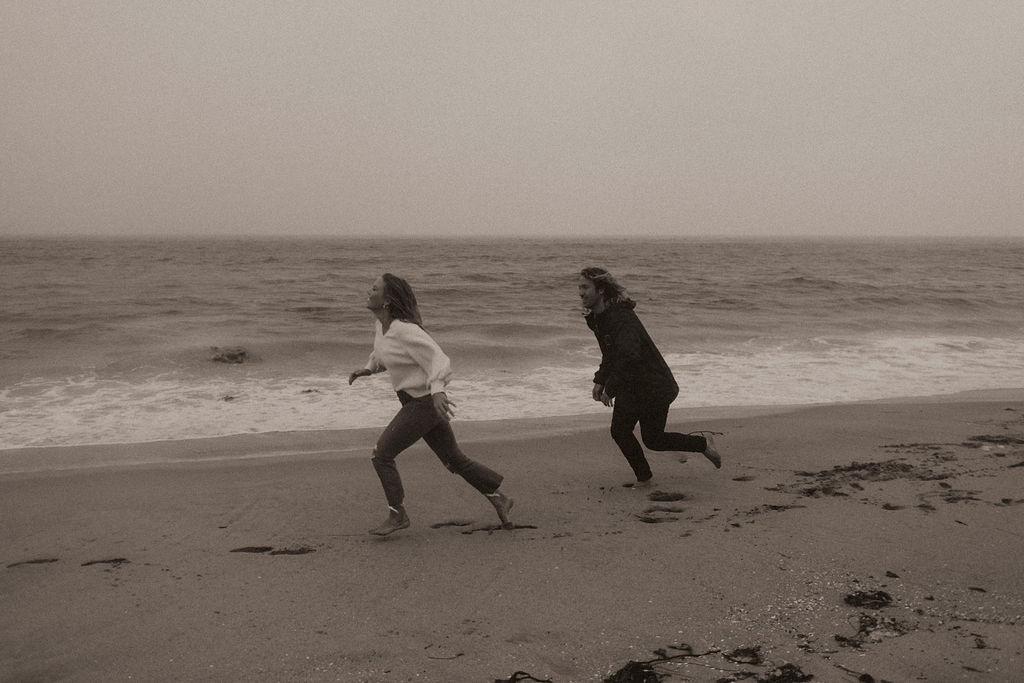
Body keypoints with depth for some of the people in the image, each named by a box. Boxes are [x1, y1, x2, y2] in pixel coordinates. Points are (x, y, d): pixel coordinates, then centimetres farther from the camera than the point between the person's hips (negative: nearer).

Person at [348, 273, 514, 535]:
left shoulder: (406, 331, -25)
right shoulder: (382, 323, 3)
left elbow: (439, 361, -28)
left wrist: (437, 392, -44)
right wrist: (367, 369, 10)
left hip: (425, 402, -9)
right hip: (416, 399, 9)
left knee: (381, 454, -7)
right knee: (454, 460, 16)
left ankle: (397, 514, 6)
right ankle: (499, 499, 26)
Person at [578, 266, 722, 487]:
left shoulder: (621, 317, -27)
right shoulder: (597, 318, 5)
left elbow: (629, 356, -37)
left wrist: (610, 388, -30)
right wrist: (600, 380, 11)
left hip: (653, 386, -9)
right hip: (629, 386, 9)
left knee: (653, 440, 2)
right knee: (619, 432, 4)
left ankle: (703, 443, 24)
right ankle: (643, 478, 20)